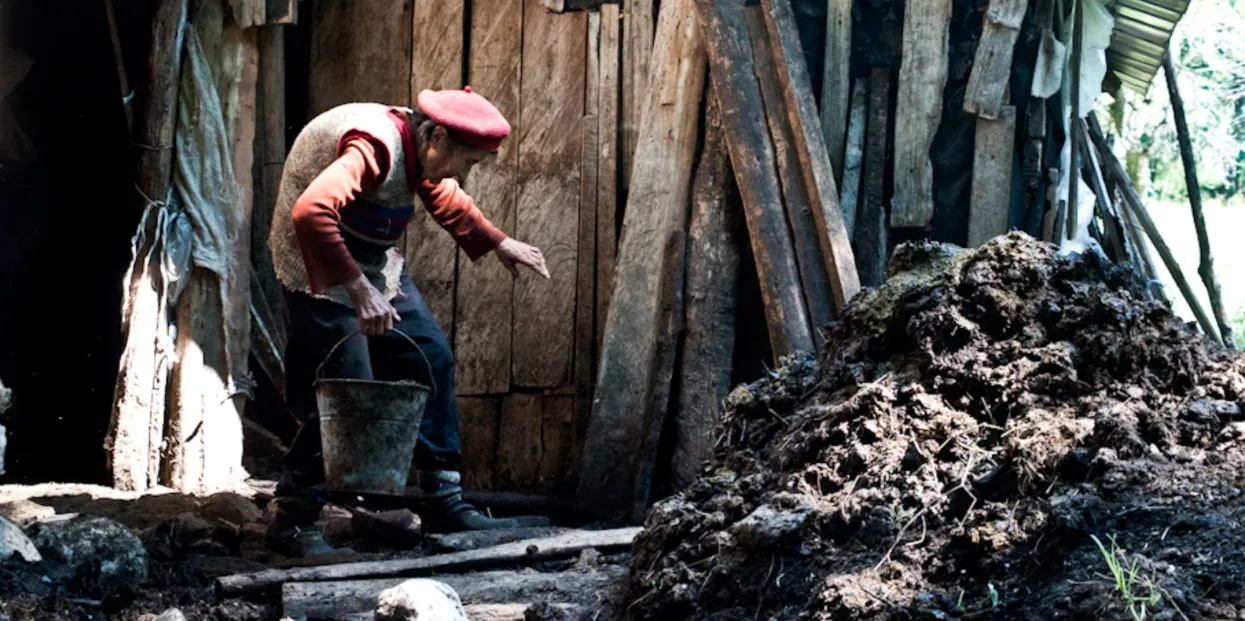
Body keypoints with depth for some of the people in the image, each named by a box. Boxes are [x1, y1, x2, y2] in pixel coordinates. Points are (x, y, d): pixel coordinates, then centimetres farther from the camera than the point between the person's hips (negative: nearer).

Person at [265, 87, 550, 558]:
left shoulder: (418, 148, 2)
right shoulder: (374, 147, -29)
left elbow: (446, 199, 25)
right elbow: (310, 212, -43)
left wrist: (499, 244, 24)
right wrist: (357, 288, -43)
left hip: (375, 265, 10)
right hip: (322, 270, -10)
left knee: (431, 360, 7)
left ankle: (444, 503, 14)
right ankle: (291, 522, -2)